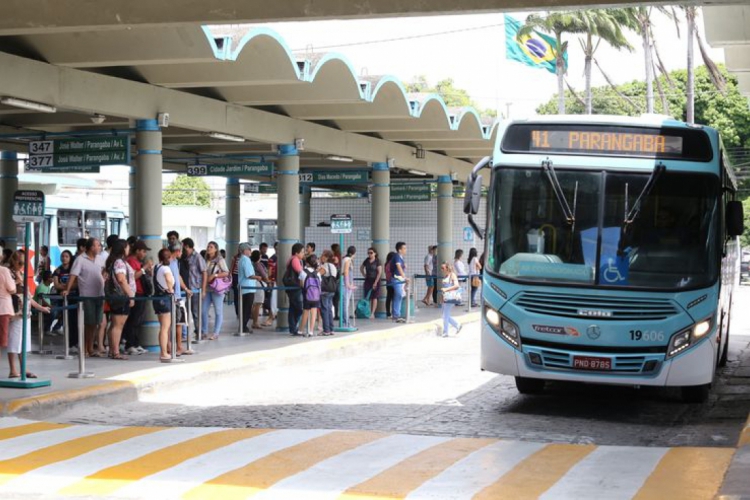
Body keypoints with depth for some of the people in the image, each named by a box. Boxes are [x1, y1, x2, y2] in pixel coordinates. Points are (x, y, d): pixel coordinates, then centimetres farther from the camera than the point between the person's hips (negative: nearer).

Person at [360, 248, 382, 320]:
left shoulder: (377, 261, -7)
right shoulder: (366, 261, 6)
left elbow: (379, 272, -11)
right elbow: (361, 268, 22)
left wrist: (376, 282, -14)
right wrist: (364, 275, 9)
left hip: (375, 280, -4)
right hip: (368, 280, 4)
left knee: (374, 297, -1)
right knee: (367, 297, 0)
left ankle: (372, 313, -1)